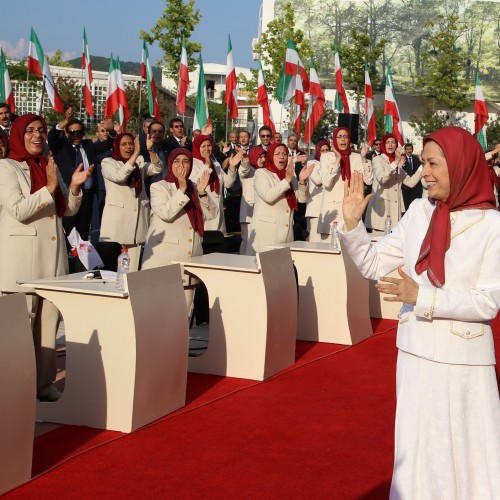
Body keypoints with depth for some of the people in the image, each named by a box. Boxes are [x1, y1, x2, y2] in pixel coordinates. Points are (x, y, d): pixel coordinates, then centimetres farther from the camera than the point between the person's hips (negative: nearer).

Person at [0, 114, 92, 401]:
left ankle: (44, 382, 15)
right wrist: (50, 188, -20)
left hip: (53, 254, 7)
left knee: (49, 322, 8)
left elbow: (68, 210, 13)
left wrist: (75, 186, -5)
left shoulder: (50, 166, 15)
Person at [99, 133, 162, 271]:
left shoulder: (140, 162, 14)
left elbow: (157, 169, -2)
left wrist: (150, 150, -18)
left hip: (138, 218, 4)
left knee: (133, 265, 4)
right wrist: (136, 154, -23)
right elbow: (119, 176, -18)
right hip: (117, 219, -4)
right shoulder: (108, 162, 1)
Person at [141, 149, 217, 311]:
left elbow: (211, 214, 5)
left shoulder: (194, 189, 16)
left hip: (190, 257, 6)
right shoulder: (158, 187, -1)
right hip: (165, 259, -6)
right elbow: (165, 213, -18)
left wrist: (202, 192, -9)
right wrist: (182, 189, -21)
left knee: (185, 308, 8)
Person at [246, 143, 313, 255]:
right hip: (266, 230, -6)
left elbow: (302, 198, 8)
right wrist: (287, 180, -21)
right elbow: (268, 196, -18)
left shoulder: (290, 176, 18)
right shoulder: (261, 173, -1)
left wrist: (302, 181, -9)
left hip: (286, 231, 6)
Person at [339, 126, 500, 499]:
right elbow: (374, 265, 6)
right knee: (416, 453, 16)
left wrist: (422, 296, -22)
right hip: (415, 353, 5)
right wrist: (352, 222, -8)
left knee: (469, 456, 5)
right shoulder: (419, 212, 2)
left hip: (463, 358, -4)